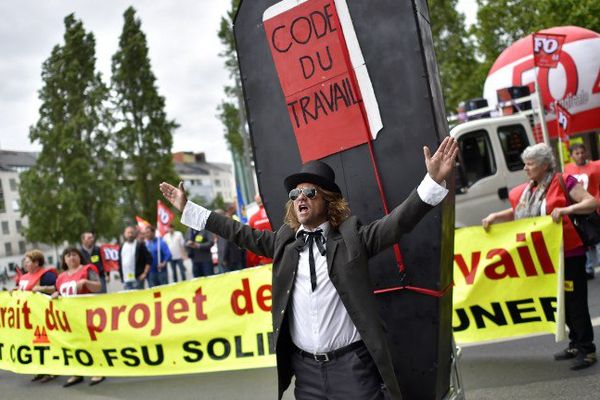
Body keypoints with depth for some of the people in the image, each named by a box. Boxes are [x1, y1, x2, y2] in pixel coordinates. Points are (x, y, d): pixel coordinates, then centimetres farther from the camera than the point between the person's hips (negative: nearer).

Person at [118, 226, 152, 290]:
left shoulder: (140, 245, -2)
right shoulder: (122, 247, 14)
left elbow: (149, 259, -6)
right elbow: (120, 262, 19)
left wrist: (145, 273, -11)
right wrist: (121, 276, 13)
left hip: (137, 278, -5)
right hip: (125, 280, 5)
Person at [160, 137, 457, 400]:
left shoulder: (351, 238, -3)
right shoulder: (285, 241, 8)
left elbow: (398, 222, -12)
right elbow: (241, 233, 14)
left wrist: (433, 180, -26)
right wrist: (187, 209, 16)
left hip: (352, 365, -3)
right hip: (305, 367, 4)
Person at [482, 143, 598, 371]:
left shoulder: (562, 182, -10)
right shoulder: (526, 190, 10)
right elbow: (516, 213, 23)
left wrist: (566, 209, -30)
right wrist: (495, 217, 9)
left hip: (568, 254, -7)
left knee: (575, 301, -3)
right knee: (561, 302, 15)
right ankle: (576, 344, 28)